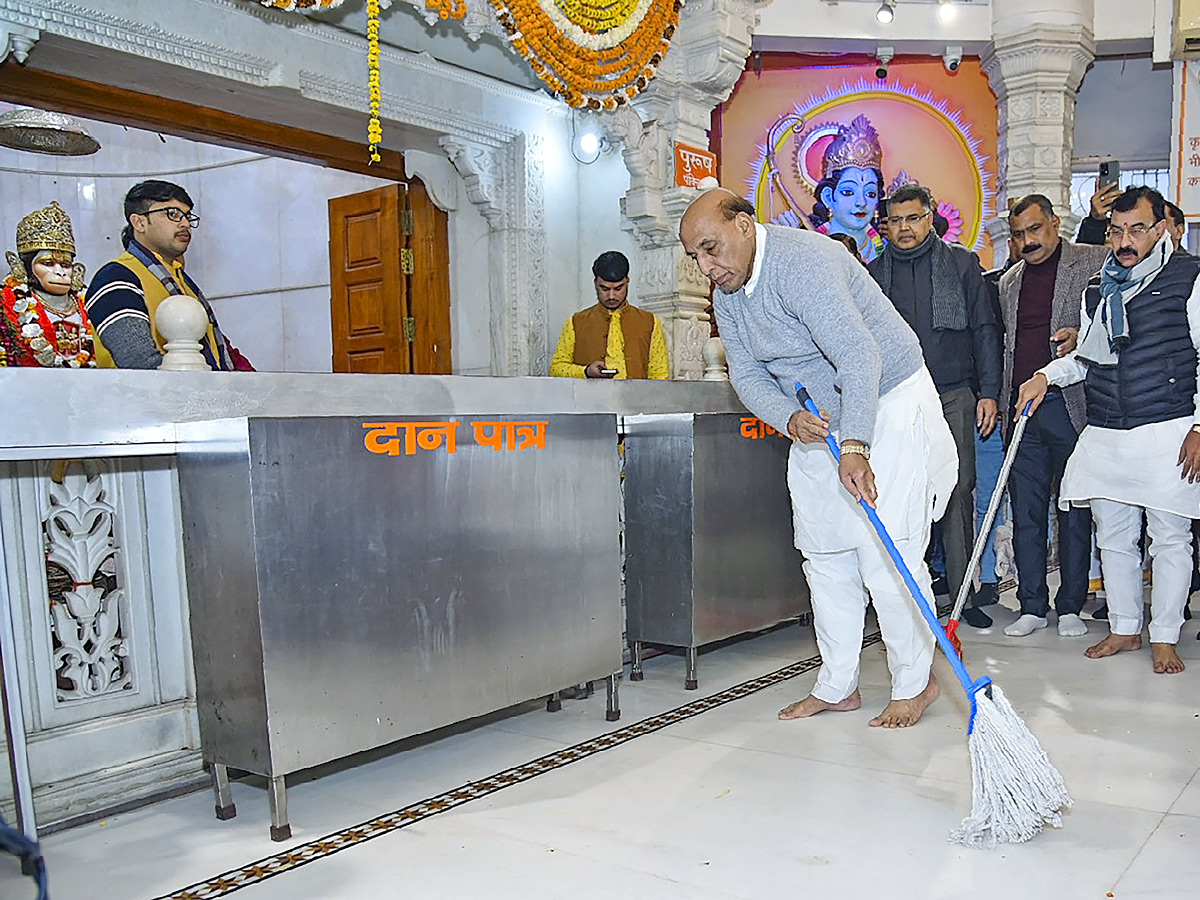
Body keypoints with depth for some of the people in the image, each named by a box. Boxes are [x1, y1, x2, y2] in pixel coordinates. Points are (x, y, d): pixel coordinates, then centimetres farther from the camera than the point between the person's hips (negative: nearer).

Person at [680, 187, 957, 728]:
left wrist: (855, 447, -42)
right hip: (817, 421, 8)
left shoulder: (801, 262, -25)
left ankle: (914, 683, 10)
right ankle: (836, 687, 20)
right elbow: (747, 374, 0)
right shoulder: (726, 294, 3)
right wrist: (790, 420, -20)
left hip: (889, 406, -8)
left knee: (885, 555, -9)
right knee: (825, 556, 9)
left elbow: (859, 356, -34)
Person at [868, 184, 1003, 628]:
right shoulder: (874, 273, 12)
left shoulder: (961, 264, 9)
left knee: (958, 492, -1)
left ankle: (963, 593, 7)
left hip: (954, 396, -1)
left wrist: (989, 392, 0)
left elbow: (984, 331, 8)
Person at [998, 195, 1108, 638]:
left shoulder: (1096, 262, 3)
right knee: (1025, 512, 6)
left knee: (1075, 511, 3)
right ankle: (1032, 606, 15)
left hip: (1071, 405, -4)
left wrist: (1082, 337, -17)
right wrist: (1002, 403, 12)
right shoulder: (1009, 282, 17)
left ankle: (1071, 606, 14)